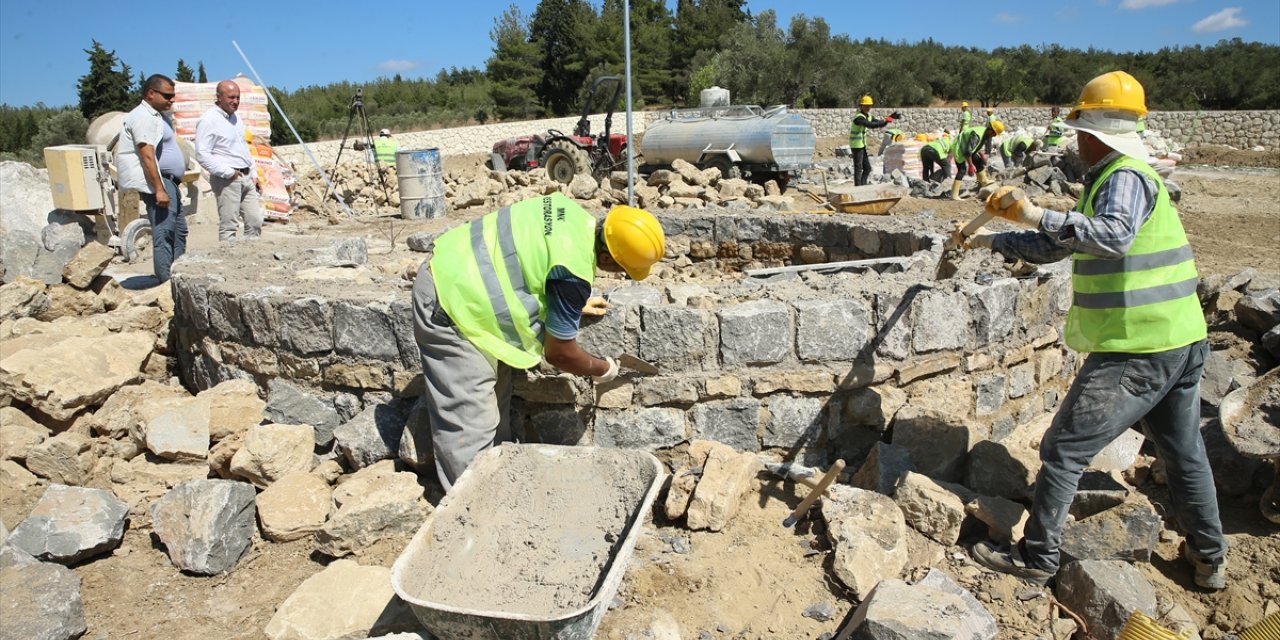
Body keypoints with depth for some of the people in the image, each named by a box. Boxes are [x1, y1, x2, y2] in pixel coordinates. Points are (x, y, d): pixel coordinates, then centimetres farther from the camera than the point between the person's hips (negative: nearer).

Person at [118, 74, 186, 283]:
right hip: (156, 181, -11)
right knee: (164, 233, -12)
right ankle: (167, 283, -13)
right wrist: (159, 189, -25)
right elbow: (147, 156, -20)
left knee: (179, 230, 12)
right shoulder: (144, 117, -11)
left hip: (167, 181, 11)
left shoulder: (159, 116, 20)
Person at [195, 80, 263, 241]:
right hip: (227, 180, -8)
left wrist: (254, 175, 19)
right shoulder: (209, 120, -9)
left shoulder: (235, 117, 18)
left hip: (246, 177, 8)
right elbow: (202, 155, -16)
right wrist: (228, 172, -17)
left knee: (255, 223, 5)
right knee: (229, 227, -6)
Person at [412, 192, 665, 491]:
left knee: (494, 399, 19)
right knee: (469, 426, -3)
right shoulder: (574, 273, -25)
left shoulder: (574, 214, -1)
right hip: (451, 304, -10)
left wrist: (576, 302, 24)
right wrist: (602, 368, 5)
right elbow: (559, 352, -12)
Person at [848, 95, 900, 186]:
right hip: (856, 145, -9)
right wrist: (885, 120, -31)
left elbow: (879, 123, 10)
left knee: (867, 168, 11)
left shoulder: (868, 116, 9)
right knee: (858, 168, -5)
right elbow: (870, 125, -33)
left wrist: (890, 117, -4)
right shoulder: (859, 117, -20)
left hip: (862, 144, 9)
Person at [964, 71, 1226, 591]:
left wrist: (1039, 216, -34)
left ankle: (1036, 558, 9)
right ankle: (1210, 559, 37)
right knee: (1183, 452, 22)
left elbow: (1114, 236, -34)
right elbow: (1056, 246, 23)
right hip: (1184, 342, 10)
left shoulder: (1126, 177, -14)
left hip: (1135, 352, -10)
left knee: (1064, 450, -1)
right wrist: (996, 242, 27)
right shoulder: (1112, 180, 16)